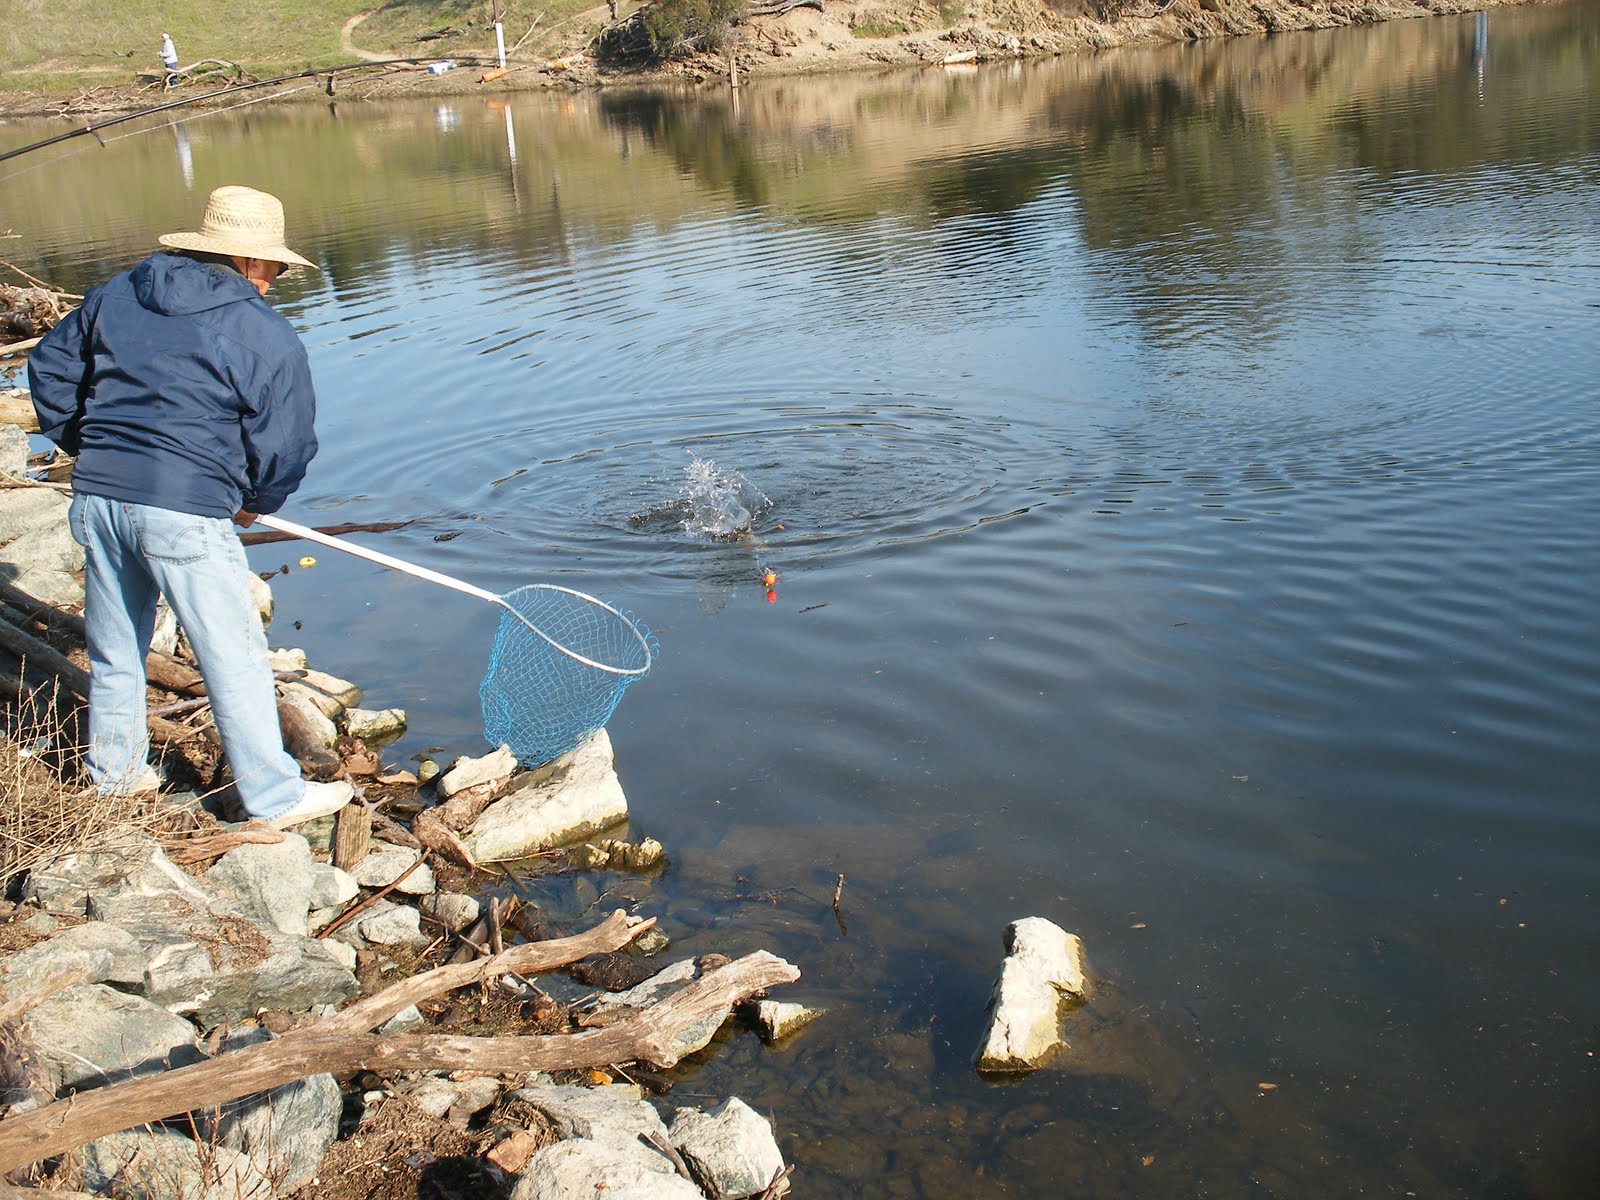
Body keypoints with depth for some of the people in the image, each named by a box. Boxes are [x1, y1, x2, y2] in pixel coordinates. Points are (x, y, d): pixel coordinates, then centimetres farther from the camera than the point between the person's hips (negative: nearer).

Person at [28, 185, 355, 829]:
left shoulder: (116, 293, 13)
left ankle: (114, 768, 37)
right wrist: (255, 503, 15)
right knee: (234, 659, 3)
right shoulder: (267, 335, -5)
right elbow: (285, 443, -3)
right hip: (185, 510, -6)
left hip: (96, 496, 6)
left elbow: (50, 367, 19)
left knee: (114, 648, 21)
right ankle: (274, 796, 10)